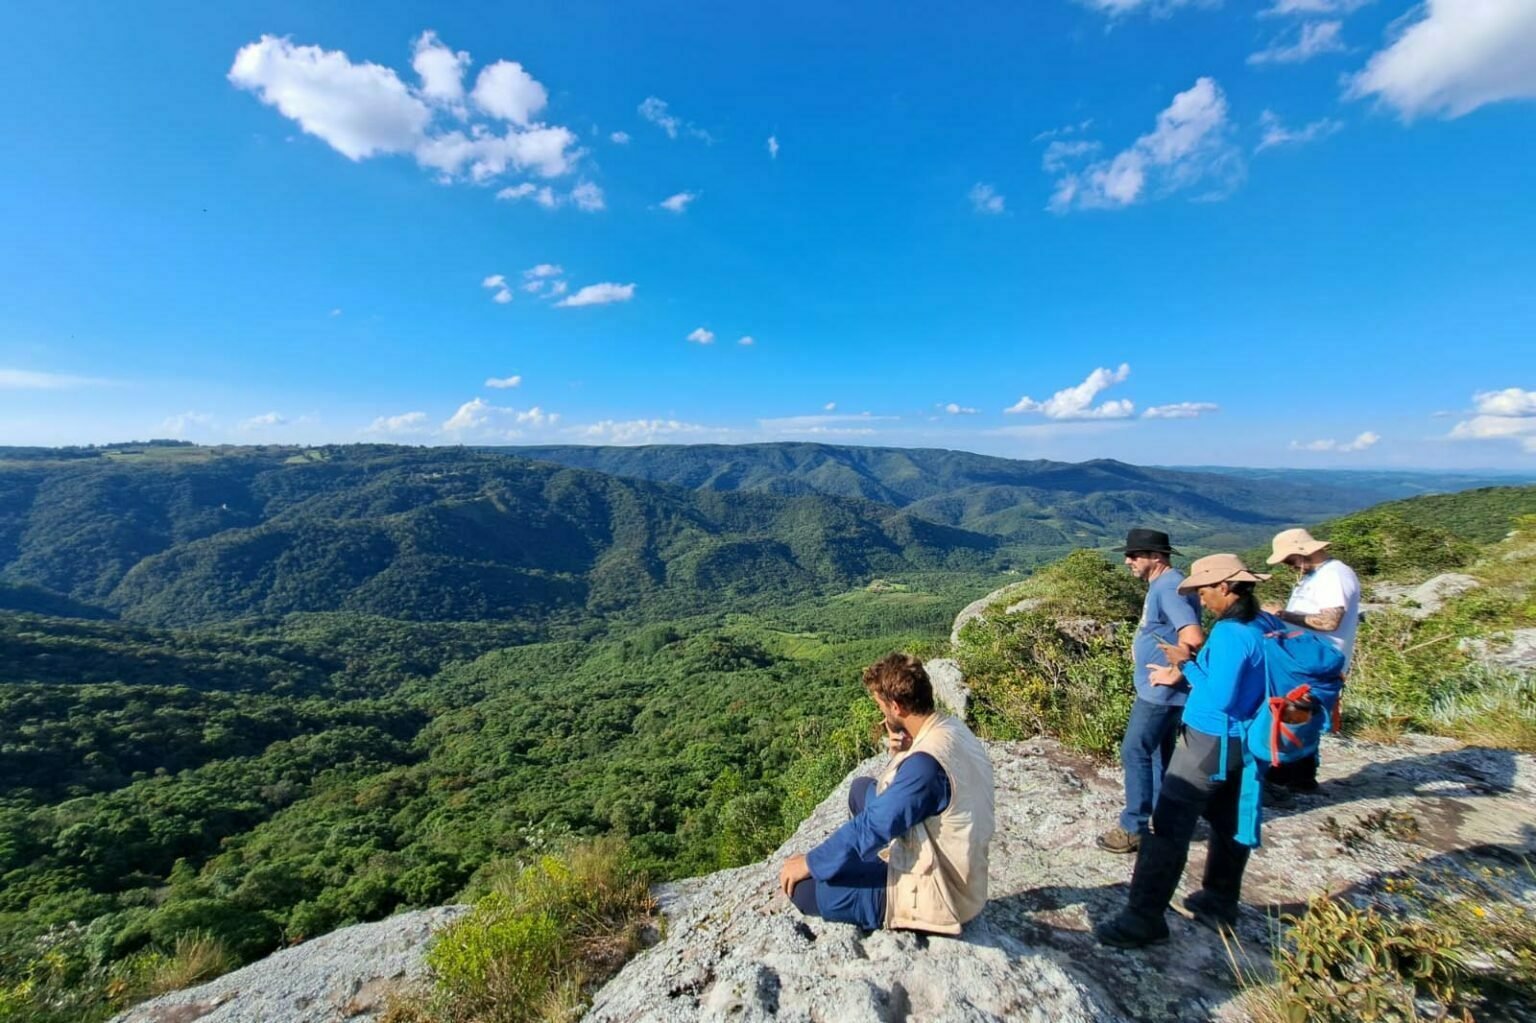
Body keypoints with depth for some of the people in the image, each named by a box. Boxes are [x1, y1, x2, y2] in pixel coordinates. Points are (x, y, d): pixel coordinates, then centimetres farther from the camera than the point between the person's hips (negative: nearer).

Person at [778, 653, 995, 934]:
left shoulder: (926, 762, -31)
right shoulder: (952, 728, -3)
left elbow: (872, 826, -25)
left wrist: (810, 862, -13)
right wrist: (903, 753, -9)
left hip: (935, 892, -9)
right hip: (954, 868, 9)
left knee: (802, 887, -9)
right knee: (862, 789, 19)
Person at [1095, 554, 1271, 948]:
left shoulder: (1231, 633, -24)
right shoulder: (1259, 627, 4)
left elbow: (1220, 697, -26)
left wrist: (1186, 664, -14)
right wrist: (1181, 676, 9)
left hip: (1210, 743, -10)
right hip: (1237, 742, 10)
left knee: (1169, 827, -5)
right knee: (1229, 824, 21)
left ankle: (1144, 918, 2)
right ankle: (1220, 904, 37)